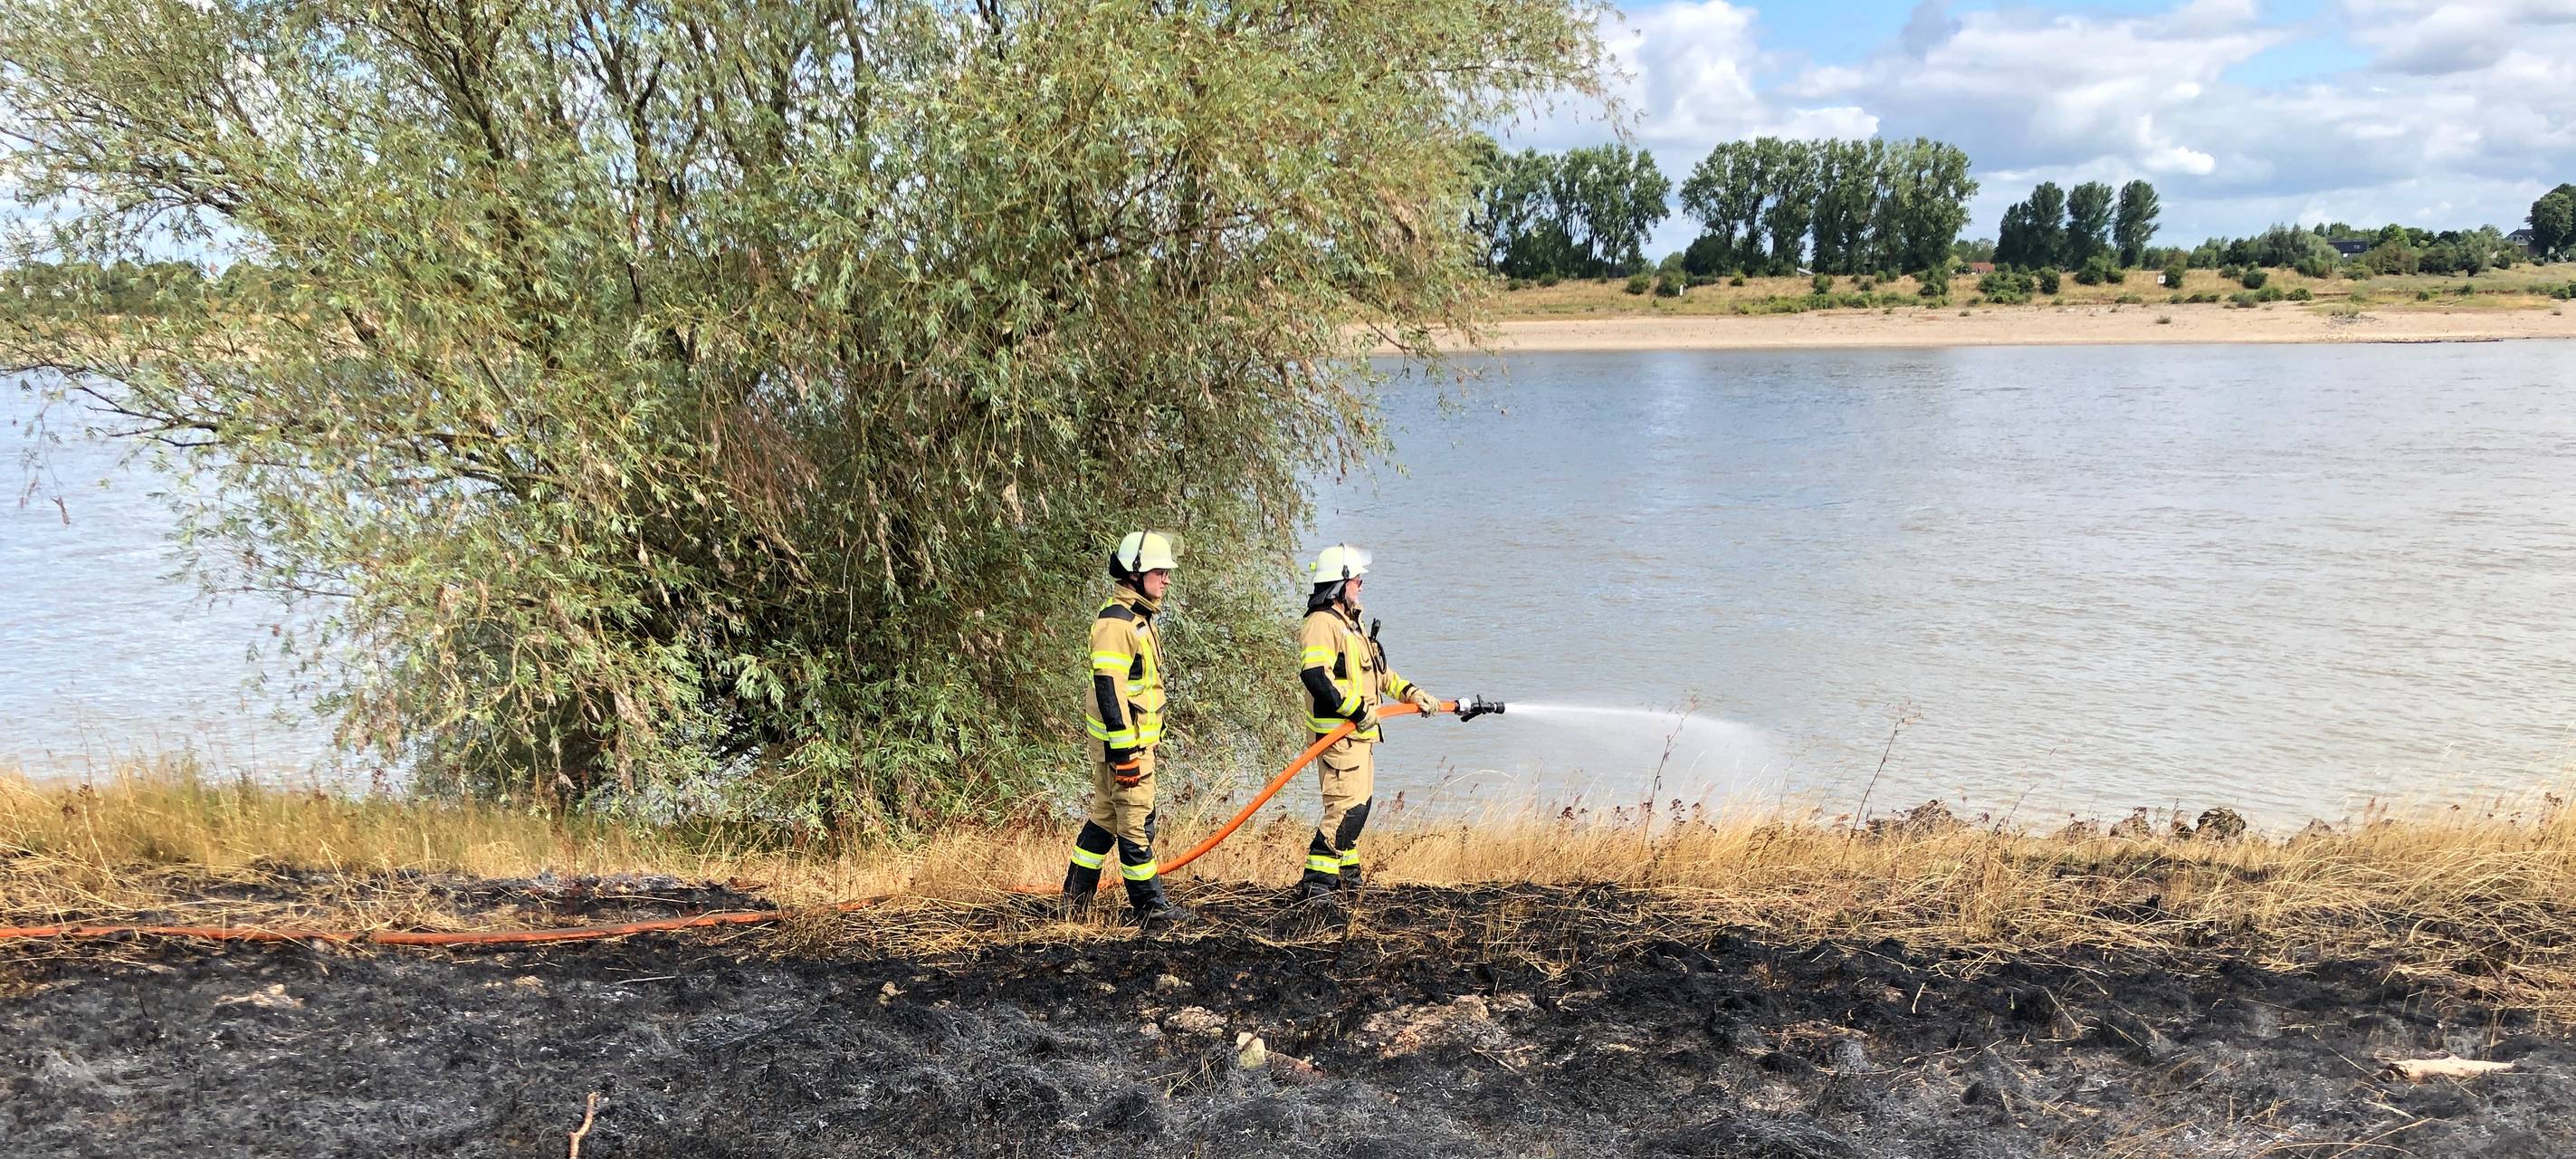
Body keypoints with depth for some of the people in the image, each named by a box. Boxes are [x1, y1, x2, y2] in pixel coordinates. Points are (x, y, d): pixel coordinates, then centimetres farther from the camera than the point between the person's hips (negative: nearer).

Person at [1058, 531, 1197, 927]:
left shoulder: (1138, 617, 16)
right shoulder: (1115, 621, -17)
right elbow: (1108, 688, -22)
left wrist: (1149, 740, 26)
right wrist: (1125, 751, -23)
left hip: (1137, 737, 11)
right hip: (1123, 743, -10)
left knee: (1105, 816, 15)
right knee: (1136, 822, -3)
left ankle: (1074, 900, 24)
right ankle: (1151, 907, 5)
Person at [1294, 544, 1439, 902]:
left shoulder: (1351, 623, 21)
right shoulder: (1321, 624, -14)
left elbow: (1378, 672, 31)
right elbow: (1314, 675, -26)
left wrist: (1411, 692, 22)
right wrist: (1357, 709, -23)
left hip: (1360, 734, 11)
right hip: (1339, 734, -11)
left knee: (1358, 806, 18)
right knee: (1347, 807, -15)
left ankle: (1347, 872, 31)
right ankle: (1315, 880, -14)